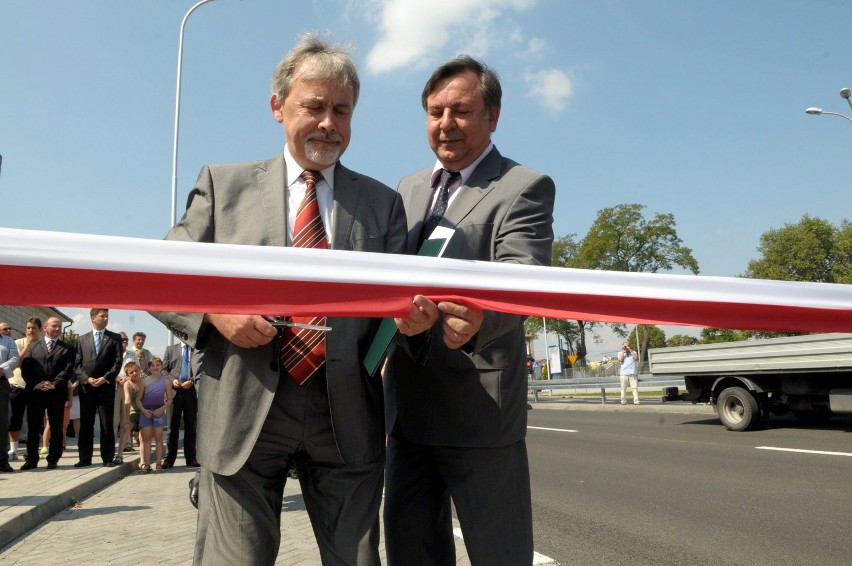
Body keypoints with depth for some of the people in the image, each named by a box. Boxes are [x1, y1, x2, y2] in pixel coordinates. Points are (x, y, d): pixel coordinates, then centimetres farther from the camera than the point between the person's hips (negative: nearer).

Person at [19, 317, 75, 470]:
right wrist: (35, 384, -10)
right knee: (33, 427, 4)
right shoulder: (33, 346, 14)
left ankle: (53, 460, 11)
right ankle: (31, 459, 13)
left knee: (56, 428, 3)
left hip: (57, 393, -1)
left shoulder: (67, 348, 9)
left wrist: (54, 384, -15)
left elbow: (68, 369, -2)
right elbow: (25, 368, 4)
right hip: (35, 392, 1)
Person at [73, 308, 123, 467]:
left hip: (106, 387, -2)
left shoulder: (115, 338, 8)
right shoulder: (82, 339, 12)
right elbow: (77, 364, 6)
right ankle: (85, 458, 13)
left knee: (107, 424, 0)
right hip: (86, 387, 2)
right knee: (85, 424, 5)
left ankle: (108, 458, 6)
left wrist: (105, 378, -11)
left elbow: (118, 362, 0)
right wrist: (87, 378, -9)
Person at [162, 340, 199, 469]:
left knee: (191, 426, 5)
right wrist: (172, 380, -8)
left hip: (191, 391, 0)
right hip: (174, 391, 0)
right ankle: (169, 458, 8)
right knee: (173, 426, 2)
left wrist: (192, 381, -13)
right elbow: (164, 369, 9)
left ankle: (191, 458, 10)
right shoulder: (171, 349, 12)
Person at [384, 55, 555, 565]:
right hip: (409, 404, 7)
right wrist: (402, 307, -15)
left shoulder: (525, 189, -7)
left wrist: (480, 317, -46)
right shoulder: (409, 189, 13)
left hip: (479, 404, -6)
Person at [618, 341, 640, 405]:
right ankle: (623, 400, 6)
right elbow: (620, 360, -5)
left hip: (632, 373, 0)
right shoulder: (620, 353, 13)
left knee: (635, 387, -7)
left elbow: (635, 358, -4)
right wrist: (623, 351, -2)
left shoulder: (633, 352, 16)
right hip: (623, 373, 0)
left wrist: (630, 350, -4)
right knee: (623, 388, 1)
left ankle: (636, 400, -8)